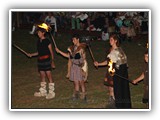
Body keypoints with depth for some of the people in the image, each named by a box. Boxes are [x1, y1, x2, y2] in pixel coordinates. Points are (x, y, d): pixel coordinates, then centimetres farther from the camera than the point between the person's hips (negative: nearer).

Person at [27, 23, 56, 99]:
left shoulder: (47, 41, -11)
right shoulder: (38, 41, 9)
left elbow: (51, 52, -8)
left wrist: (52, 62, -11)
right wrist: (31, 55, 9)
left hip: (46, 60, -7)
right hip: (40, 60, 7)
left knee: (49, 76, -4)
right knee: (42, 76, 14)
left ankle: (51, 93, 1)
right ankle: (43, 92, 23)